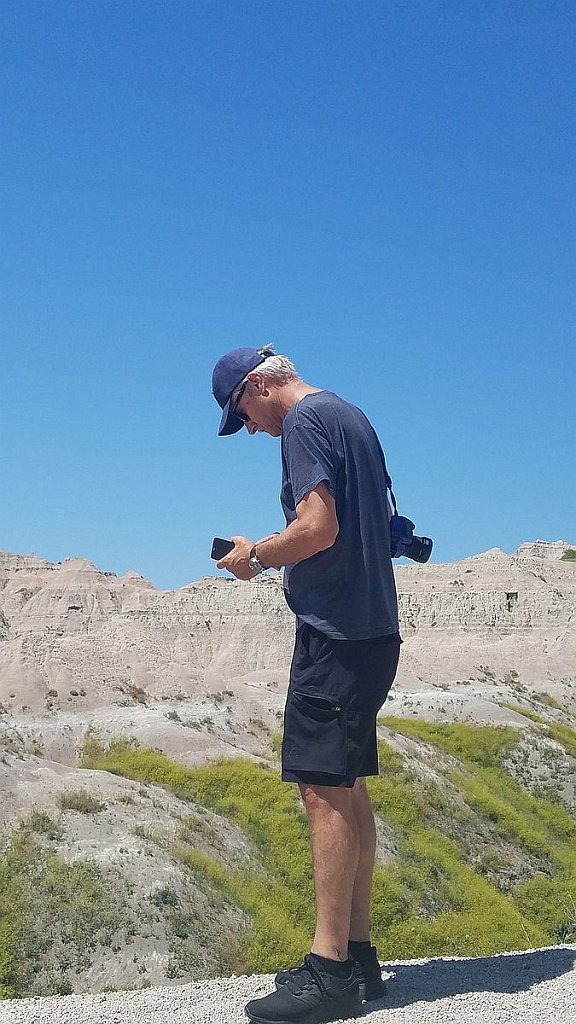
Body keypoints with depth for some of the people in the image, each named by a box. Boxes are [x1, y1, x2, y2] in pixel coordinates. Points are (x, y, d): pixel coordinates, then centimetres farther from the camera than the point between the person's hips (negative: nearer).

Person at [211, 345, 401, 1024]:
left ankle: (330, 968, -6)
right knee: (347, 789, 12)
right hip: (371, 627, 10)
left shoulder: (304, 421, -9)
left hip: (334, 631, -10)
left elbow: (318, 528, -21)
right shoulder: (351, 417, 20)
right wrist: (275, 553, 19)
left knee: (323, 788, -9)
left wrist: (255, 556, -5)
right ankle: (357, 952, 17)